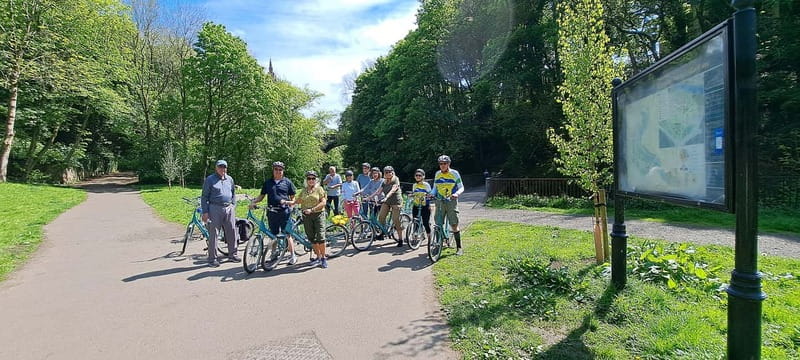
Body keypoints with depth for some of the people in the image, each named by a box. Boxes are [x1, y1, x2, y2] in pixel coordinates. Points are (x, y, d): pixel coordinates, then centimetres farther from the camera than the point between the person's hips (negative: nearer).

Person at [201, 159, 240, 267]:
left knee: (231, 232, 7)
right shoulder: (210, 179, -1)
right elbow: (204, 197, -2)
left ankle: (232, 255, 20)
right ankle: (212, 259, 8)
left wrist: (233, 206, 11)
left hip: (229, 209, 4)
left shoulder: (230, 179, 13)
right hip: (215, 209, -4)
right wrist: (205, 212, -7)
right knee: (213, 234, 0)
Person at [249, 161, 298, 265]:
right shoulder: (267, 182, 14)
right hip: (272, 212, 3)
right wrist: (253, 201, -3)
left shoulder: (287, 182, 7)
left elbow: (293, 197, 8)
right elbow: (262, 196, 14)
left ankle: (293, 256, 6)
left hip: (284, 212, -3)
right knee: (273, 235, 10)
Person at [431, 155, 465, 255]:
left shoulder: (455, 173, 0)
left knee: (454, 225, -5)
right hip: (439, 202, 3)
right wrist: (431, 194, -4)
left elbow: (461, 187, 2)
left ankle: (459, 248, 5)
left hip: (451, 201, -3)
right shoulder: (437, 174, 10)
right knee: (438, 225, 0)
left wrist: (457, 193, -19)